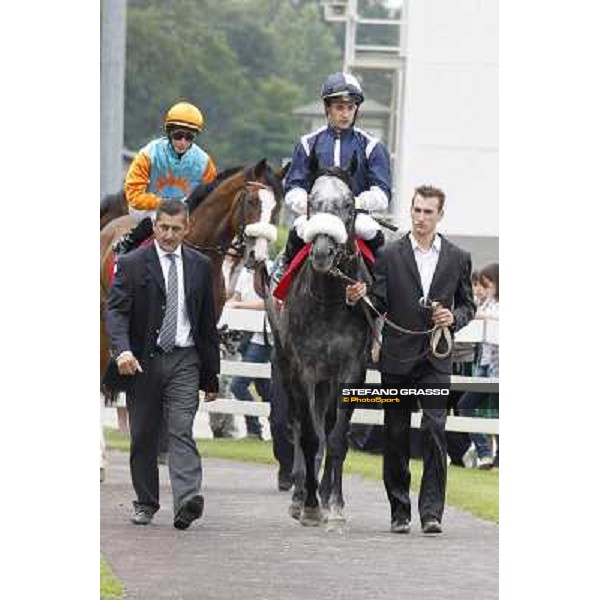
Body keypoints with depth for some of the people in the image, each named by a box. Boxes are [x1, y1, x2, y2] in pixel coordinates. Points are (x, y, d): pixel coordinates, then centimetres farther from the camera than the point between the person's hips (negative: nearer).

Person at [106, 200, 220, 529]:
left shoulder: (200, 266, 8)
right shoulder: (131, 264, 0)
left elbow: (208, 323, 12)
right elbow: (116, 310, -10)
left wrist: (211, 376, 12)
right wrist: (122, 350, -29)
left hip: (184, 361, 0)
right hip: (143, 361, 0)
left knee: (182, 431, -13)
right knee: (143, 437, 7)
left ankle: (187, 501, -25)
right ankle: (145, 503, 19)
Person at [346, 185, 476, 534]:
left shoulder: (458, 258, 8)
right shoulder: (390, 256, 4)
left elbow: (468, 305, 14)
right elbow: (380, 305, 0)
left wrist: (454, 317, -7)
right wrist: (359, 298, -20)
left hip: (436, 360, -1)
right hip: (398, 358, 1)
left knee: (435, 430, -12)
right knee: (396, 436, 5)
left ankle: (432, 512, -11)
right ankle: (400, 511, 14)